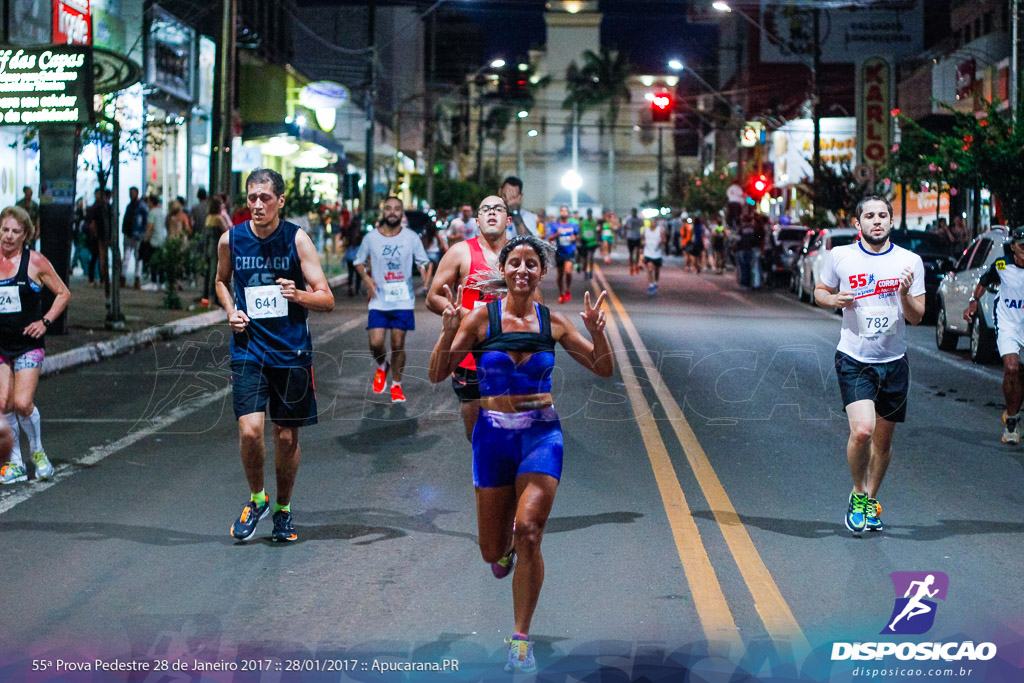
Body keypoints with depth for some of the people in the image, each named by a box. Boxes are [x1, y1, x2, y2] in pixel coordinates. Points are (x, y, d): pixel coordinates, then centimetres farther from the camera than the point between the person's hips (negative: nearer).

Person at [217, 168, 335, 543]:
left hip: (291, 350, -1)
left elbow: (327, 300, -6)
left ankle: (283, 509, 28)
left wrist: (299, 296, -27)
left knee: (287, 437, 6)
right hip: (248, 348, 1)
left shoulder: (297, 239, -7)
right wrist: (231, 311, 2)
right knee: (249, 430, -14)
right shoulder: (231, 239, 0)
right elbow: (222, 281, 21)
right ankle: (257, 499, 13)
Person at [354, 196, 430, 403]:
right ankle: (382, 367, 26)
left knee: (398, 344, 1)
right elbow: (359, 261, 12)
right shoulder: (371, 237, 0)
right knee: (376, 343, -9)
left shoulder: (411, 237, 0)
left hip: (403, 300, 0)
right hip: (379, 300, 0)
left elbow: (423, 261, 7)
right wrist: (366, 278, -6)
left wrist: (424, 270, -14)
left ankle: (396, 385, 19)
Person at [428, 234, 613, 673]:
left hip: (542, 433, 0)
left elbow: (603, 370, 9)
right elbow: (438, 374, -6)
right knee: (493, 553, 6)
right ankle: (504, 548, 46)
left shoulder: (553, 323, 2)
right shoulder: (482, 317, -3)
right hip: (494, 435, 0)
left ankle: (521, 639, -7)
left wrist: (597, 333, -10)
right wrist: (448, 331, -22)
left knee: (528, 532, -19)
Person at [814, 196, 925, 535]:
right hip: (854, 360, -2)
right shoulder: (839, 256, -2)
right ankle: (858, 494, 6)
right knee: (861, 430, -19)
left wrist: (904, 294, -19)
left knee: (883, 440, 11)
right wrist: (835, 299, -10)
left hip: (894, 362, 2)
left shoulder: (910, 261, 0)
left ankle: (871, 500, 32)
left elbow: (916, 318, 1)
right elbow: (820, 291, 13)